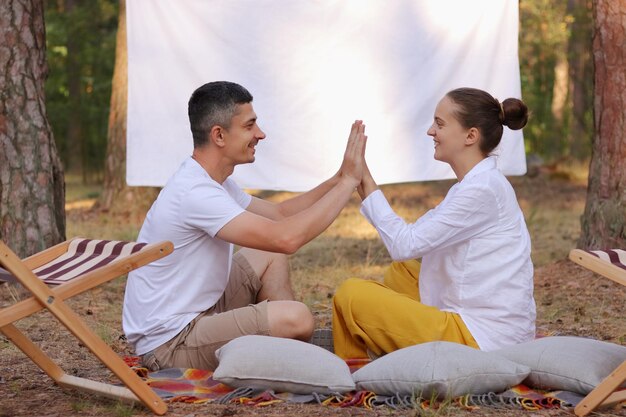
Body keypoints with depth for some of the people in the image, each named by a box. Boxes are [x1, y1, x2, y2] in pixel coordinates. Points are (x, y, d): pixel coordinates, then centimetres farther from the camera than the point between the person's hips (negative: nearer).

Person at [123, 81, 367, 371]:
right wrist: (348, 181, -20)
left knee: (271, 257, 20)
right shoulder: (195, 193, -24)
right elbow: (286, 238, -30)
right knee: (297, 318, -26)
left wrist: (340, 179, 4)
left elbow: (280, 213, 18)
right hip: (169, 344, -11)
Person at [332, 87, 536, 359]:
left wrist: (368, 184, -9)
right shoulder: (477, 183, 14)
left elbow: (404, 245, -17)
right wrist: (364, 187, 4)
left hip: (481, 338, -10)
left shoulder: (481, 190, -17)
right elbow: (414, 239, 10)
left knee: (351, 295, -8)